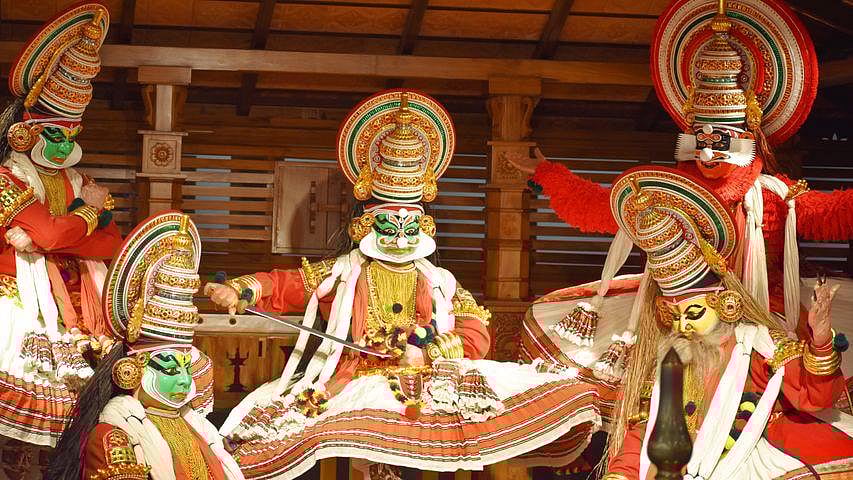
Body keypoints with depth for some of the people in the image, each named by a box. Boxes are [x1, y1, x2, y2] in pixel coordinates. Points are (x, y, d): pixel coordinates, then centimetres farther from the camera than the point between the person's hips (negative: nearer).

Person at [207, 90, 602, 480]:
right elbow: (286, 286, 10)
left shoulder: (440, 284, 19)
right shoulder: (343, 274, 18)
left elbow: (475, 338, 8)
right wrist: (241, 291, -9)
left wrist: (427, 350, -7)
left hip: (432, 385, 2)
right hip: (362, 386, -2)